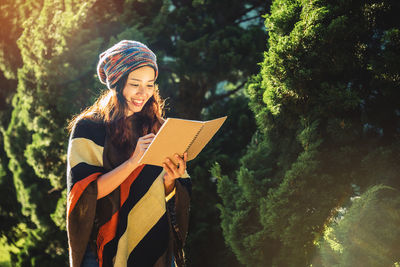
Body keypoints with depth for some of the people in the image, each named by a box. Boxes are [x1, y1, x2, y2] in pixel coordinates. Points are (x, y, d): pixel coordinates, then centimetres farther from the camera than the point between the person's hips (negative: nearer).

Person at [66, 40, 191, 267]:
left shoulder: (159, 127, 7)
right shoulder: (88, 128, -4)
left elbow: (170, 200, 8)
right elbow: (86, 192, -15)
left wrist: (169, 180, -14)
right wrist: (133, 161, -23)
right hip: (107, 248, -3)